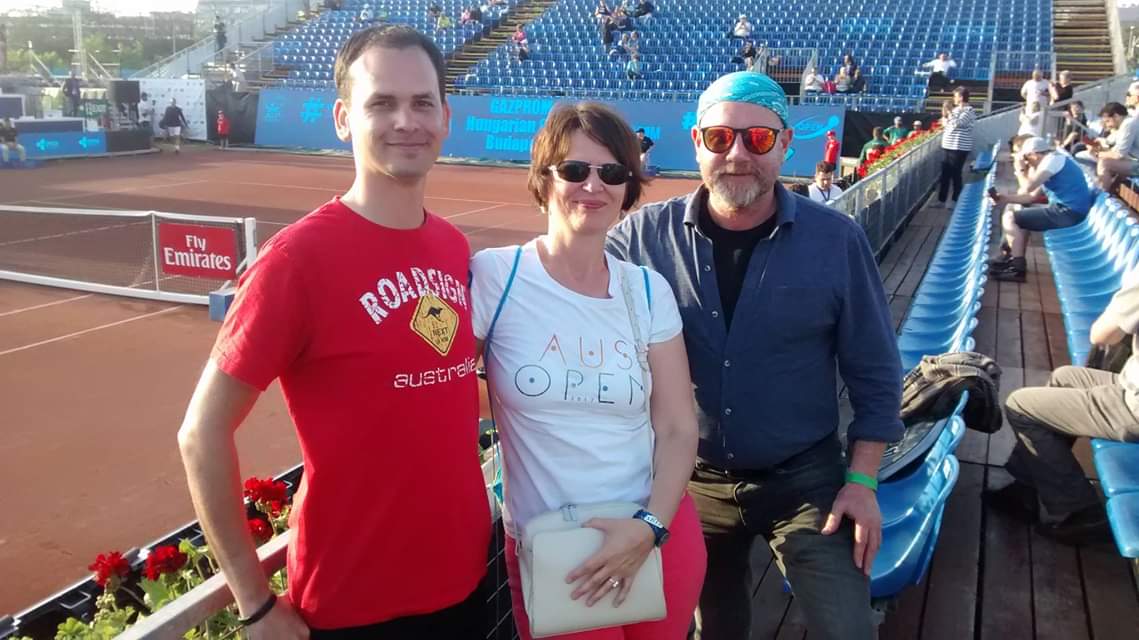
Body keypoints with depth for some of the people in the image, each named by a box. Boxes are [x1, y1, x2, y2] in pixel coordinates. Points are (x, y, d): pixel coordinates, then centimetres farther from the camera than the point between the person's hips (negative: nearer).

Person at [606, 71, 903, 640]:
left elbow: (874, 372, -2)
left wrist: (861, 480, -5)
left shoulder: (836, 239, -8)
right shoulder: (645, 235, -8)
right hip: (690, 481, 2)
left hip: (806, 480, -1)